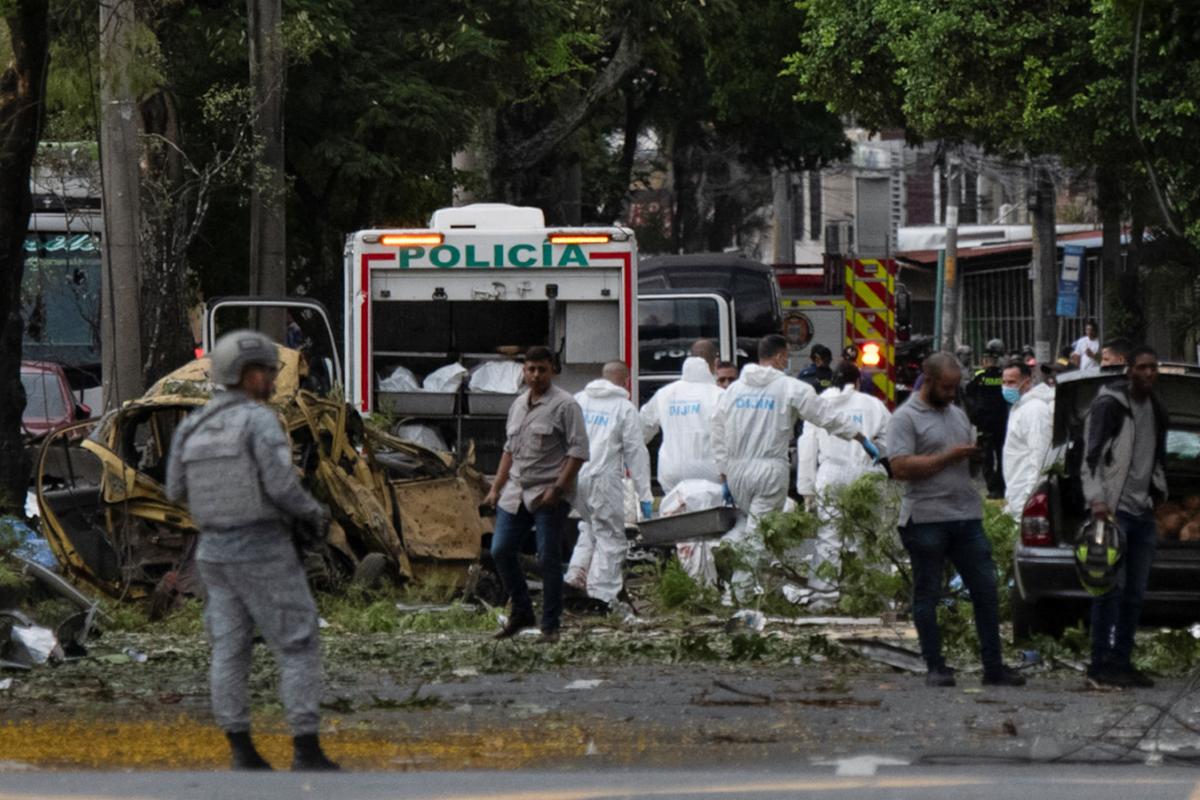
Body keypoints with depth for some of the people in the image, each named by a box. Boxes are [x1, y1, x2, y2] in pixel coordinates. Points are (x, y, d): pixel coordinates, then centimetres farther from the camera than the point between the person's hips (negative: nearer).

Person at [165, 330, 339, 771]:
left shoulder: (191, 427, 5)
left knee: (230, 652, 9)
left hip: (214, 550, 6)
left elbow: (178, 491, 11)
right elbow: (283, 486, -20)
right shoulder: (261, 421, -15)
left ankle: (242, 753, 7)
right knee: (298, 648, 0)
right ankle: (307, 753, -5)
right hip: (263, 552, -6)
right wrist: (315, 513, -1)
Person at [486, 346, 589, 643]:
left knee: (548, 560, -5)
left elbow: (578, 451, -12)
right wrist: (496, 488, 17)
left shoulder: (564, 405, -7)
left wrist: (557, 489, -18)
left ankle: (551, 627, 3)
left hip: (548, 497, -7)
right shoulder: (519, 405, 16)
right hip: (515, 493, 7)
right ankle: (522, 612, 18)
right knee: (501, 552, 3)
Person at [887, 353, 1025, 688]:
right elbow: (900, 468, -16)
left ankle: (993, 667, 6)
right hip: (926, 519, -6)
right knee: (927, 595, 1)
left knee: (986, 590, 2)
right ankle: (936, 668, 7)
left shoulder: (958, 415, 20)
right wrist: (949, 457, -16)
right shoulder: (906, 418, -4)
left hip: (967, 516, 6)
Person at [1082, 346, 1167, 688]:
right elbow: (1091, 455, -13)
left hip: (1143, 512, 8)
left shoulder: (1156, 410, 17)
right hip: (1113, 508, -8)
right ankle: (1101, 664, -8)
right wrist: (1096, 499, -23)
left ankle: (1121, 661, 14)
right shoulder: (1110, 404, -7)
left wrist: (1159, 492, 17)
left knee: (1136, 593, 8)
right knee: (1112, 587, -10)